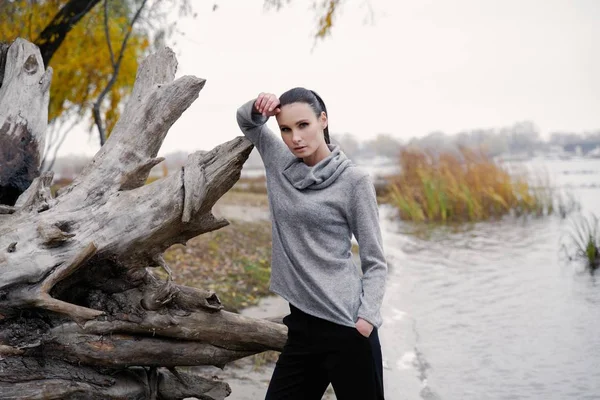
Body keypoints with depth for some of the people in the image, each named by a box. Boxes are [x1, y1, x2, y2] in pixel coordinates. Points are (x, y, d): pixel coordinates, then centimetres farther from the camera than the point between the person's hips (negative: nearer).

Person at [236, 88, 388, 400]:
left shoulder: (354, 180, -7)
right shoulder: (281, 165, 7)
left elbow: (375, 262, -4)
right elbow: (247, 122, 20)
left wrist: (367, 317, -17)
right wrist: (258, 108, -2)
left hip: (346, 326, -5)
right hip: (301, 322, 6)